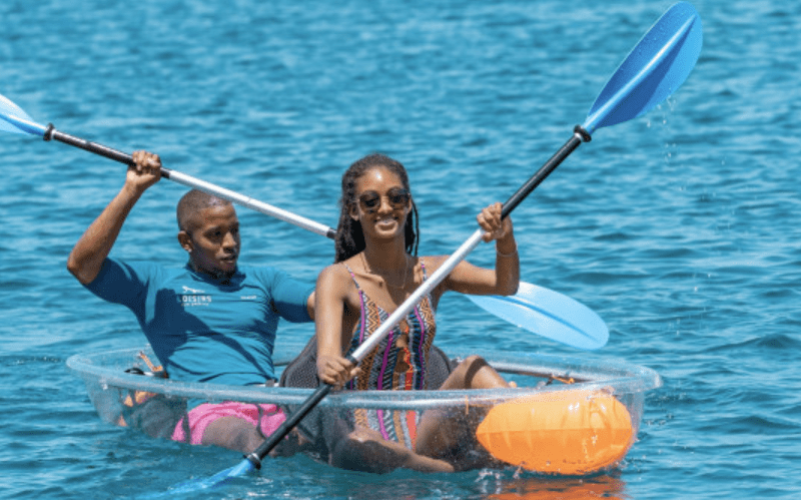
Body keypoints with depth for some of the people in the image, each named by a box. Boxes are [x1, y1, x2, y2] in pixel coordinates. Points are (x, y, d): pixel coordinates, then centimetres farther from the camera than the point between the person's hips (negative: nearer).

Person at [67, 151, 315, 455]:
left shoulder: (264, 281, 28)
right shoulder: (156, 285, 20)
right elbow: (81, 265, 9)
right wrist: (131, 192, 5)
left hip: (272, 406, 3)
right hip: (203, 411, -3)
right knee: (245, 438, -40)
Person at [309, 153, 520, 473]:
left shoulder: (432, 272, 11)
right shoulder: (338, 280, -4)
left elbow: (505, 286, -7)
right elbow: (327, 353, -22)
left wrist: (505, 241, -29)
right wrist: (329, 367, -47)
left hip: (426, 434, 4)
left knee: (473, 369, -21)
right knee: (354, 448, -39)